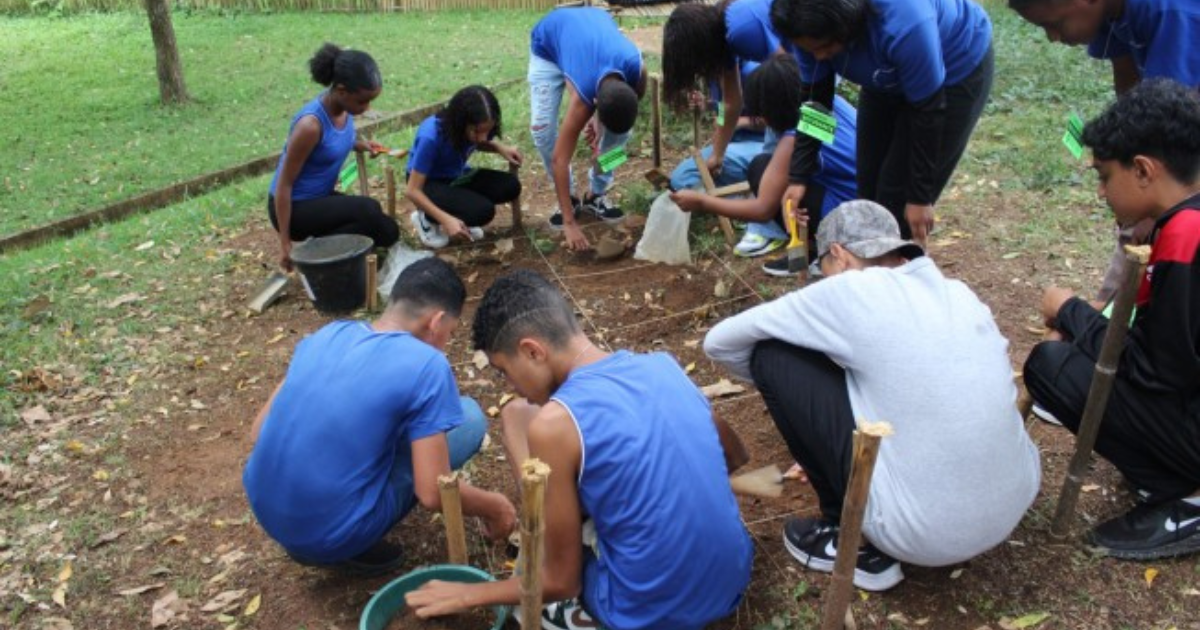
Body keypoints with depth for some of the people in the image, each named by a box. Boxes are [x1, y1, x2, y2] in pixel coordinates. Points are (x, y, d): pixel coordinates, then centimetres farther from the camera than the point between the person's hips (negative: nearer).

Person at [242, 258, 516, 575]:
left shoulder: (329, 334, 4)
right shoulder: (426, 366, -15)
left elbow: (260, 430, 11)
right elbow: (432, 494, -15)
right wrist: (494, 507, 4)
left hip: (266, 510, 6)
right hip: (332, 535, -6)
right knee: (469, 417, 3)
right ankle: (350, 546, 2)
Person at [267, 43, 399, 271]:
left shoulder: (343, 108, -6)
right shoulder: (311, 124, -28)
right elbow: (284, 184, -22)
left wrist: (359, 144, -3)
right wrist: (285, 243, -20)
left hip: (322, 197, 8)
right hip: (295, 207, -8)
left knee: (388, 233, -1)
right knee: (367, 210, -28)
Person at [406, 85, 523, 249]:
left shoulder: (476, 130, -17)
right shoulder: (431, 137, -34)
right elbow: (413, 191, -28)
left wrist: (500, 148, -11)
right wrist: (446, 219, -39)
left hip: (456, 176, 7)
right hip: (429, 184, -6)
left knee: (510, 186, -16)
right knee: (483, 211, -29)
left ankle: (458, 215, 5)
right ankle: (426, 218, -4)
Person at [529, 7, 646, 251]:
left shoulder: (637, 69, -36)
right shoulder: (582, 95, -43)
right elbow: (560, 159, -38)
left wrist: (600, 119, -17)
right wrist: (569, 223, -39)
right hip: (548, 41, -3)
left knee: (621, 126, -10)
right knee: (541, 127, -18)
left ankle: (596, 196, 7)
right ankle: (568, 201, 0)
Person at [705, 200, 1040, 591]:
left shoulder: (850, 291, -10)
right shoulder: (960, 294, 8)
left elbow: (719, 342, 0)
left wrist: (773, 381, 19)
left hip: (926, 533, -7)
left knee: (774, 358, 0)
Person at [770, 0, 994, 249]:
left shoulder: (903, 26, -41)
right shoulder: (815, 25, -25)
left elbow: (927, 112, -30)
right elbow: (814, 97, -13)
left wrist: (919, 197, -23)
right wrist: (799, 177, -18)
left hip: (957, 68, -6)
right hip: (889, 78, 6)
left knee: (900, 193, -7)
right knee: (870, 184, 7)